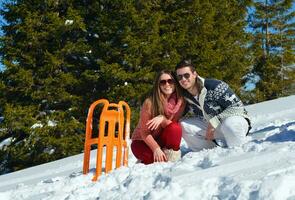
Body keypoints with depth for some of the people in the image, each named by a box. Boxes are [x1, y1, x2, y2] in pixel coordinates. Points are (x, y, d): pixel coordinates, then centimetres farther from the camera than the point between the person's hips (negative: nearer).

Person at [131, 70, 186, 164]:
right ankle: (145, 161, 3)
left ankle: (172, 155, -10)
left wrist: (163, 119, -34)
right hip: (142, 142, -2)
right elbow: (144, 133, -17)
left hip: (161, 140, 2)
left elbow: (174, 124, -14)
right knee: (161, 161, -29)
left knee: (175, 128, -28)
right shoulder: (149, 102, -20)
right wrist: (156, 149, -29)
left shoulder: (180, 102, -10)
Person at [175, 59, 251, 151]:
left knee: (229, 124, -41)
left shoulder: (214, 86, -24)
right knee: (183, 126, -12)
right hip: (211, 126, 6)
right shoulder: (185, 96, -5)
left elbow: (238, 106, -24)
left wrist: (214, 121, -28)